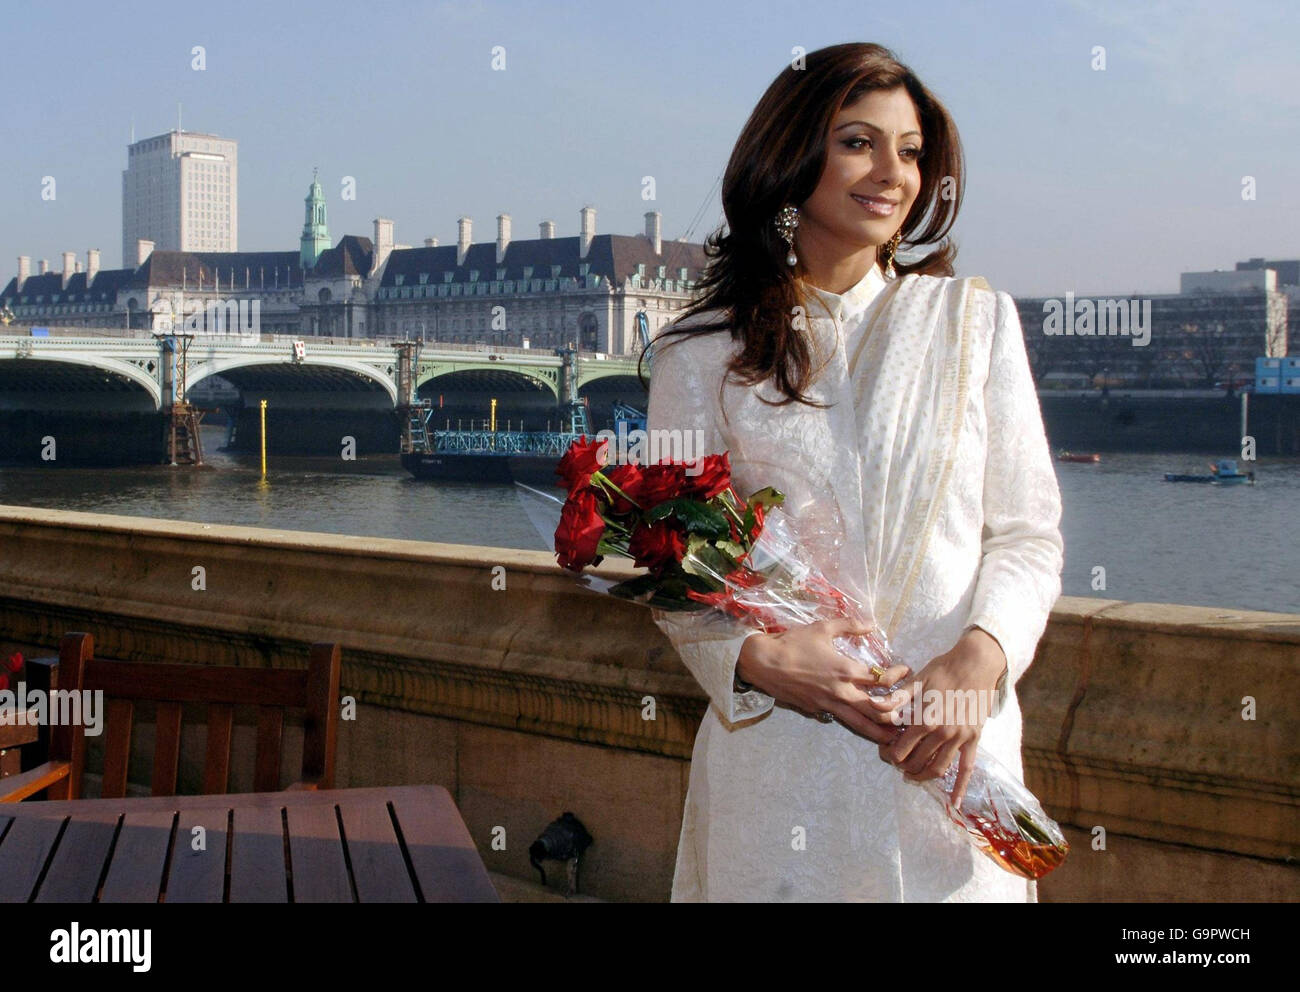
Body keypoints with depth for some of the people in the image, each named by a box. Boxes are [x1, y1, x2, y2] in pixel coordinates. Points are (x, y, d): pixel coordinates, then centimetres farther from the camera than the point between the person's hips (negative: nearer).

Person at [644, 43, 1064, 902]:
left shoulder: (975, 321, 6)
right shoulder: (702, 354, 3)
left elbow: (1028, 531, 4)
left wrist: (981, 655, -14)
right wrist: (754, 655, -16)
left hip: (953, 747, 1)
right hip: (779, 757, -1)